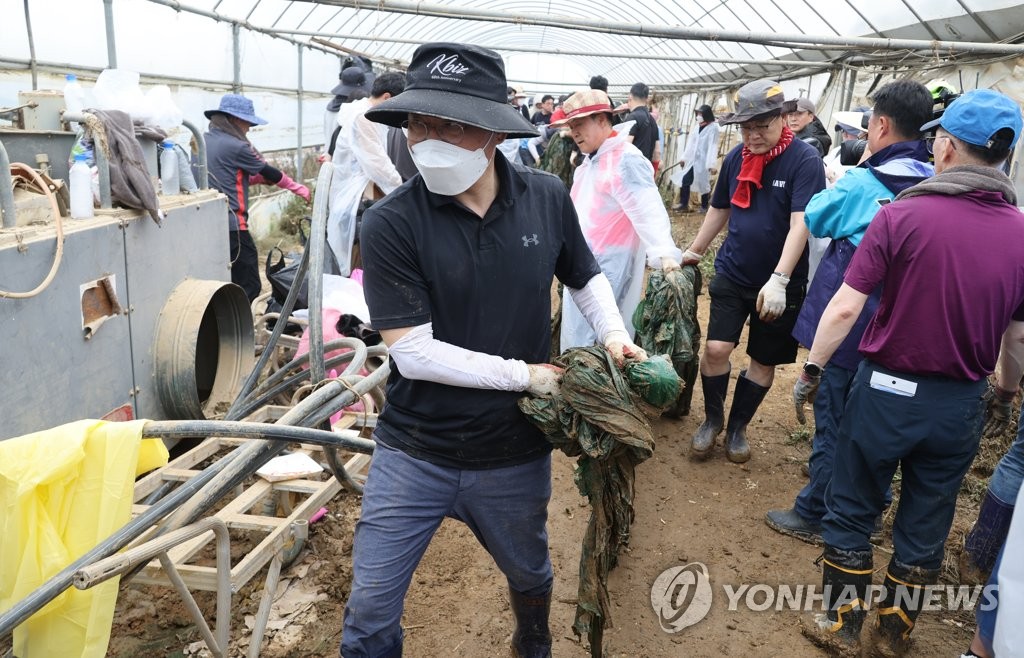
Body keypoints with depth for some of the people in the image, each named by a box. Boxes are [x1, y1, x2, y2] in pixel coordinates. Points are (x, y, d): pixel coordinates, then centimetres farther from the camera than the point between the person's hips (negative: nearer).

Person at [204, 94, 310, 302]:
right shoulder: (236, 146, -11)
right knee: (249, 287, -3)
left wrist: (260, 177, 17)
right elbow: (268, 172, 0)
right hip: (231, 226, -9)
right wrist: (296, 187, 14)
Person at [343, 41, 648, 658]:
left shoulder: (547, 198, -8)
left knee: (530, 574, 28)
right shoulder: (391, 223, -17)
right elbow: (413, 352, -20)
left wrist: (613, 333, -8)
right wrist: (525, 375, -18)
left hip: (515, 456, 3)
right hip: (412, 454, -2)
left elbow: (586, 277, 10)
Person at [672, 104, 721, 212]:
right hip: (691, 160, 6)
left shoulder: (713, 128, -8)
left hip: (703, 162, -6)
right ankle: (683, 203, 17)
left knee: (703, 183, 3)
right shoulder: (697, 127, 11)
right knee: (684, 180, 4)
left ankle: (704, 206, 16)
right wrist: (684, 157, 15)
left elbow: (713, 146, -14)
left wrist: (712, 164, -19)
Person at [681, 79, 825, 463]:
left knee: (765, 360, 10)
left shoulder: (804, 160, -14)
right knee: (716, 348, -9)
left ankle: (737, 427, 30)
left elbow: (801, 224, -23)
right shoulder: (736, 157, 1)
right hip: (732, 274, 3)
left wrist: (778, 280, -32)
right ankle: (712, 418, 17)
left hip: (779, 284, -3)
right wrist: (694, 251, 21)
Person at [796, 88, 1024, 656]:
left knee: (851, 511, 15)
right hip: (961, 403, 4)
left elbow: (845, 307, -18)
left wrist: (811, 369, -4)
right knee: (925, 525, 18)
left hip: (888, 390, -4)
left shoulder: (903, 214, -16)